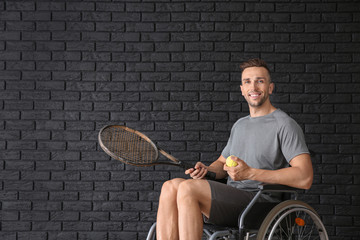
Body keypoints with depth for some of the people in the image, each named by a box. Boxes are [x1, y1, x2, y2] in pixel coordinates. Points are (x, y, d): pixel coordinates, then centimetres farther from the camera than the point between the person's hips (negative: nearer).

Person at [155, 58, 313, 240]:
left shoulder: (285, 125, -2)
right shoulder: (239, 125, 24)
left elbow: (305, 178, -14)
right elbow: (222, 163, 34)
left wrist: (250, 173, -20)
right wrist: (206, 170, 7)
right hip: (231, 201, 8)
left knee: (188, 188, -27)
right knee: (170, 187, -16)